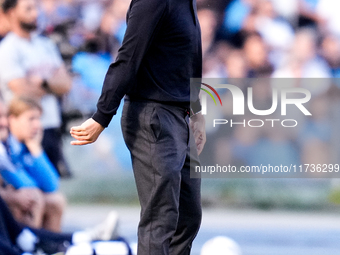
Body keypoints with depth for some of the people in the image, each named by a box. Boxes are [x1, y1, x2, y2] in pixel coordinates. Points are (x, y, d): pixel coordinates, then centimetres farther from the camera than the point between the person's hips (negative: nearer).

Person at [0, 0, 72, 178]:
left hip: (52, 126, 7)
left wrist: (44, 82, -12)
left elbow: (66, 84, 7)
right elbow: (23, 93, -15)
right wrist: (53, 85, 1)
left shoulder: (46, 45, 15)